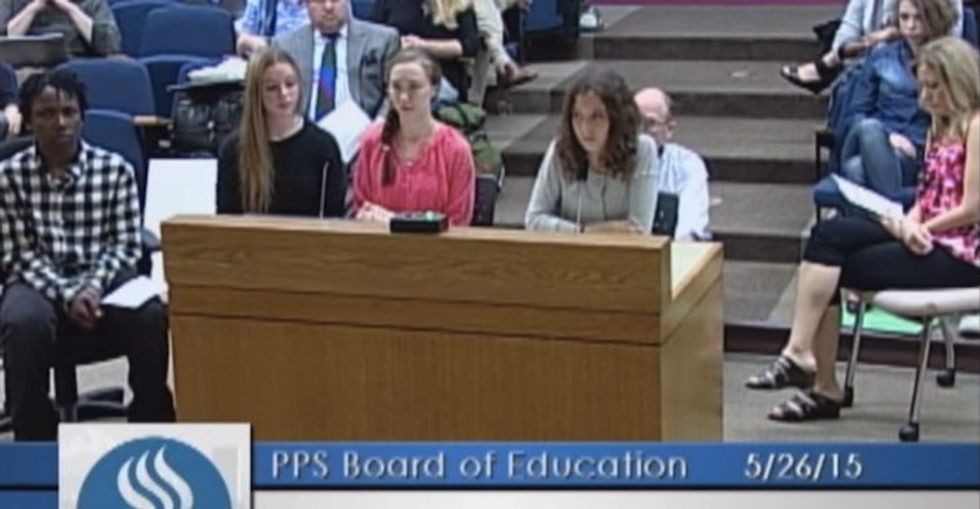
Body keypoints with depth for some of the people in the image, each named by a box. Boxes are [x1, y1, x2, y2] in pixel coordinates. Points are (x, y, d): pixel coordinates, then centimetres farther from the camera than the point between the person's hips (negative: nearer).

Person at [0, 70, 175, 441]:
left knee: (152, 317, -30)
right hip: (38, 282, -1)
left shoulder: (115, 169, 0)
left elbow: (126, 245, 0)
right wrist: (67, 294, -18)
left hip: (104, 279, 1)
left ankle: (152, 426, -11)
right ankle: (33, 438, -18)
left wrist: (94, 286, -18)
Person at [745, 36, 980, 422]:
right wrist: (908, 222, -7)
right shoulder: (940, 127, 19)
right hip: (925, 237, 8)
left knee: (834, 268, -16)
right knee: (829, 234, -14)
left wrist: (915, 228, -9)